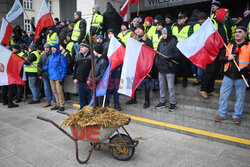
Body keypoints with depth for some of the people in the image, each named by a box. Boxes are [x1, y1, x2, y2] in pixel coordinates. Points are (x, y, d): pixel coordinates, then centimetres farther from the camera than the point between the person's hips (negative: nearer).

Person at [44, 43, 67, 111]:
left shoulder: (61, 57, -4)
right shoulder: (50, 57, 16)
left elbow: (64, 67, -8)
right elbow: (47, 65, 24)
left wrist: (62, 77, -13)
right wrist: (44, 69, 1)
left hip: (58, 77, -7)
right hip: (51, 77, 7)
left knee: (59, 91, -7)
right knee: (55, 91, 11)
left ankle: (62, 105, 2)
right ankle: (58, 104, 21)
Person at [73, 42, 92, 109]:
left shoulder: (91, 56, -6)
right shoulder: (78, 57, 15)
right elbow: (75, 68, 19)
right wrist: (74, 78, 12)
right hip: (80, 81, 6)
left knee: (90, 96, 0)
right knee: (82, 97, 13)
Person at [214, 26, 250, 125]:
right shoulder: (229, 45, 11)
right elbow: (220, 58, 11)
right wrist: (227, 58, -9)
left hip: (241, 77, -2)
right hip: (228, 76, 3)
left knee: (240, 98, 7)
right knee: (223, 95, 6)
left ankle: (237, 116, 23)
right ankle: (222, 114, 21)